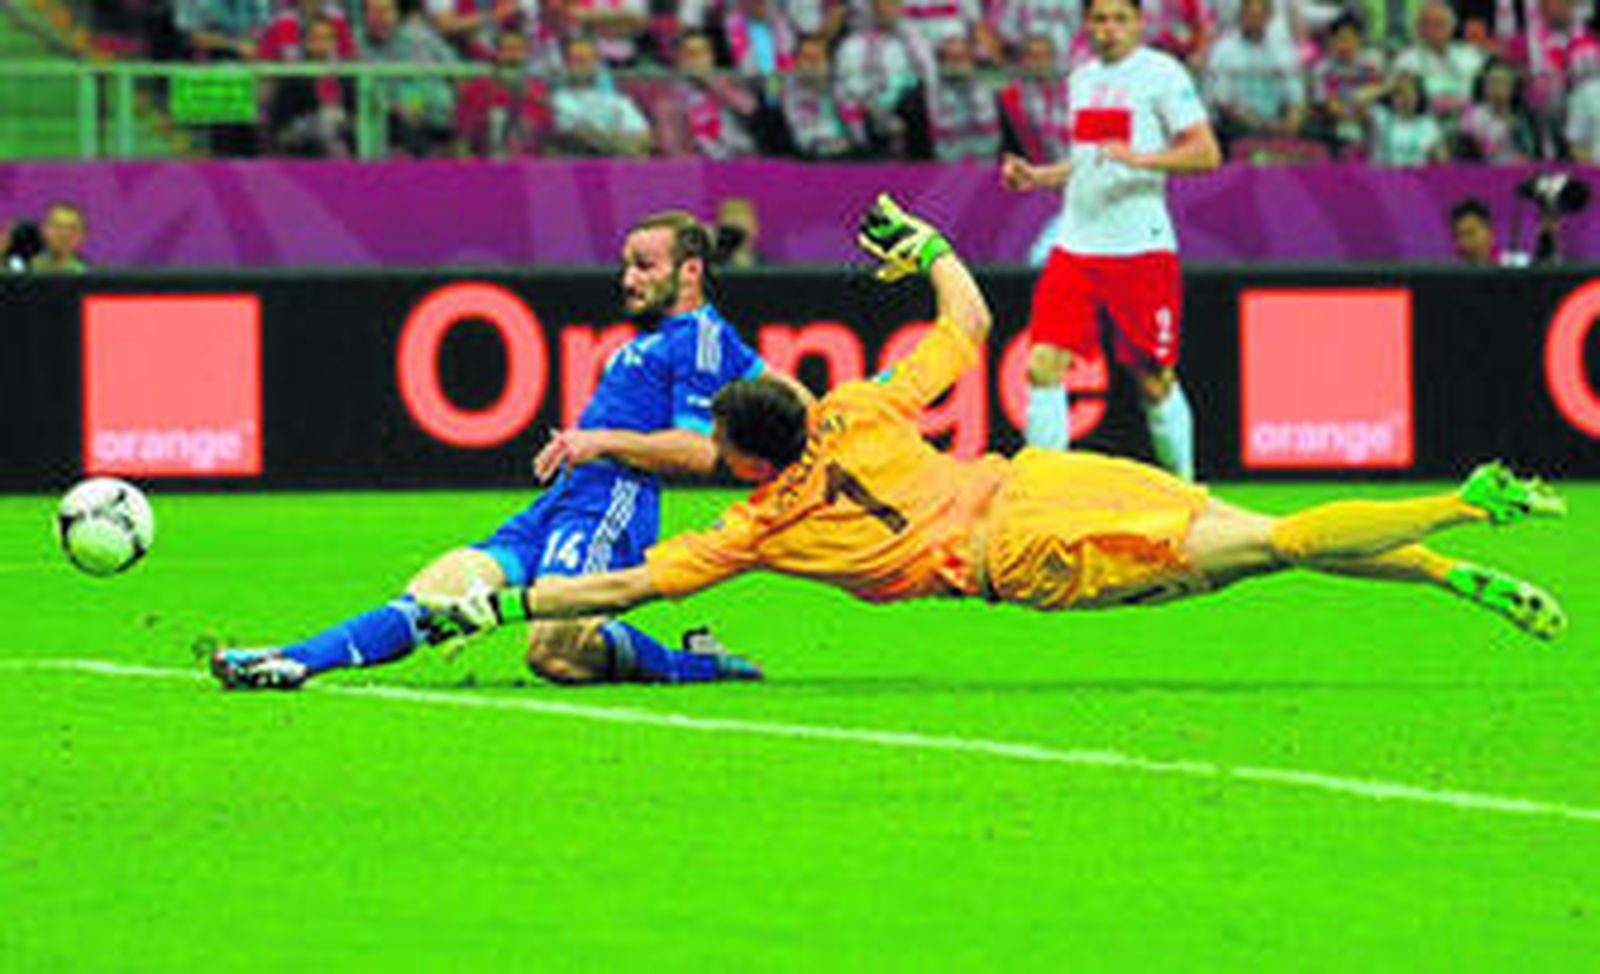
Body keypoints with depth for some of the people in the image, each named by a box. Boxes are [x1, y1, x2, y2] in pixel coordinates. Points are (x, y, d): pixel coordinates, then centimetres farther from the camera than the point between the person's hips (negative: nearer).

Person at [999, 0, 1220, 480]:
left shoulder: (1161, 73, -4)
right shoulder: (1082, 79, 16)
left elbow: (1206, 154, -11)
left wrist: (1141, 158, -25)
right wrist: (1037, 175, 12)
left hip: (1141, 246, -5)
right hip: (1076, 240, 6)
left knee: (1154, 381, 1)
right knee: (1043, 365, -7)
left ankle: (1183, 488, 18)